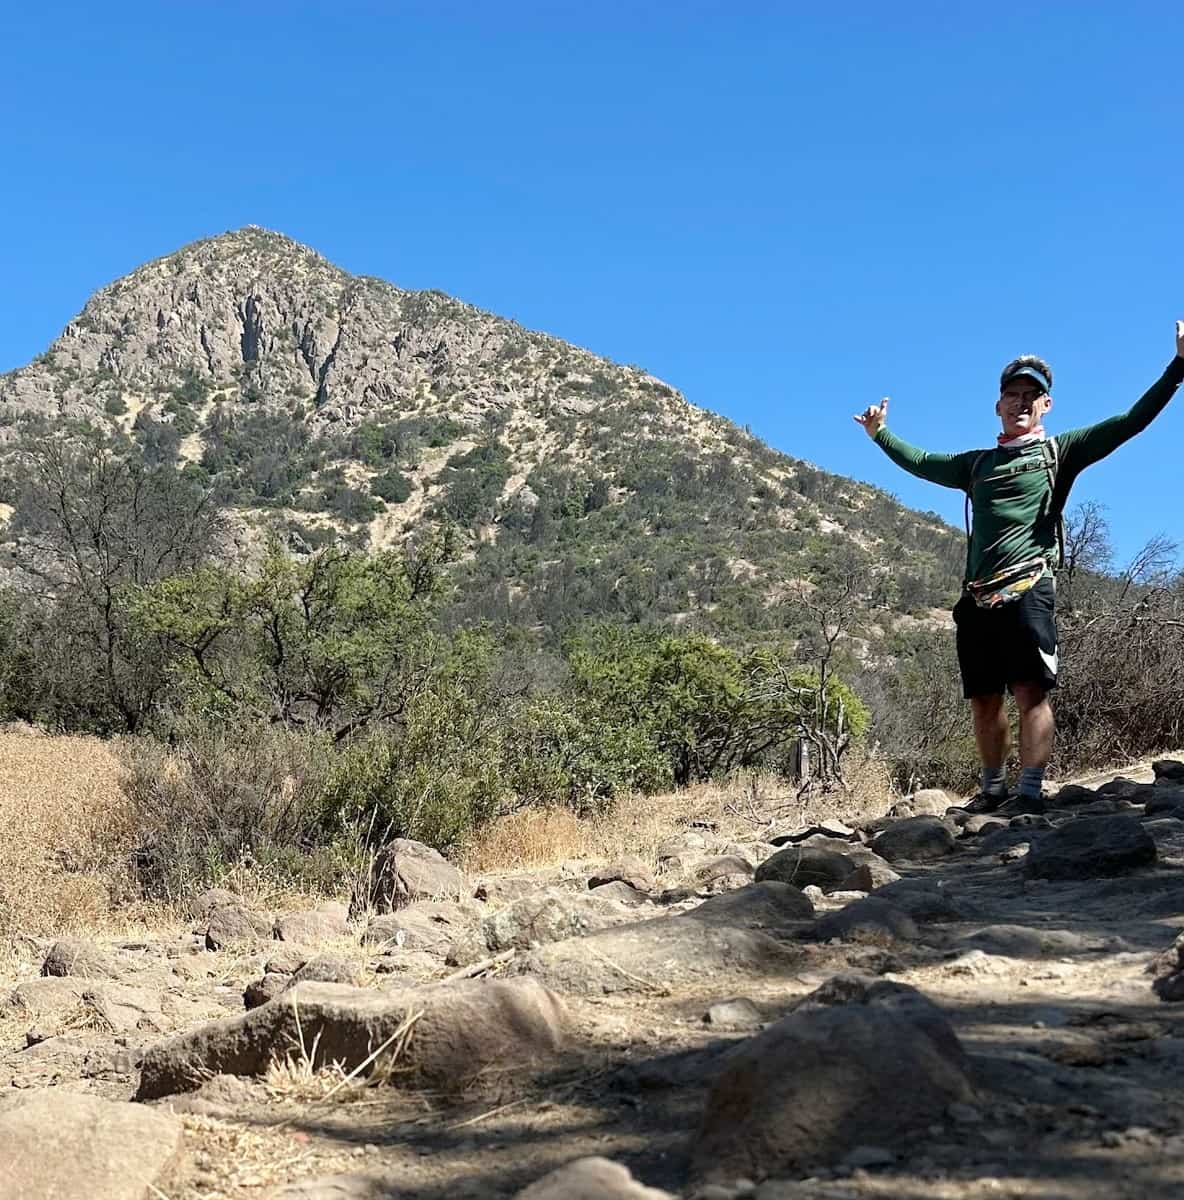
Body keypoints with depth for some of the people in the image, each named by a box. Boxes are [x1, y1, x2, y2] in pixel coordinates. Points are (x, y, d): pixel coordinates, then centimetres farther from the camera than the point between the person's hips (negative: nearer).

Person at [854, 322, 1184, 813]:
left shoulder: (1060, 451, 11)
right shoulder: (977, 463, 25)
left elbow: (1130, 422, 2)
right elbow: (921, 462, 38)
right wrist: (880, 433, 43)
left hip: (1028, 589, -5)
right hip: (977, 598, 5)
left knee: (1031, 691, -14)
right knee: (984, 700, 7)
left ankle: (1030, 793, -15)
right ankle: (993, 789, 18)